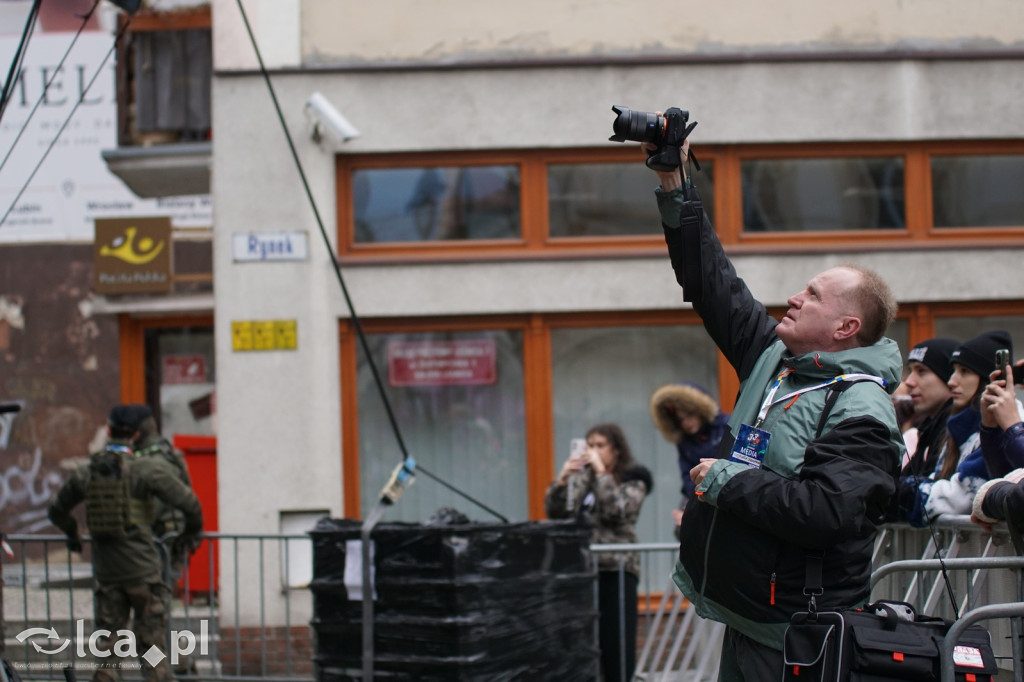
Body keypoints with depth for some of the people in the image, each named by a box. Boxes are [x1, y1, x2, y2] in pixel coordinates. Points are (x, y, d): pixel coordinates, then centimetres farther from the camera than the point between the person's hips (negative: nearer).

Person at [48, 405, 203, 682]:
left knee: (106, 643, 11)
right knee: (151, 639, 0)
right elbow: (188, 502, -9)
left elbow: (57, 509, 20)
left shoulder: (86, 472, 5)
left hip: (106, 573, 4)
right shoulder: (148, 469, -10)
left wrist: (72, 534, 39)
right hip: (142, 569, -4)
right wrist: (193, 527, 12)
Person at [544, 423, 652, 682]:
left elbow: (617, 511, -12)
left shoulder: (633, 479, 5)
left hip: (616, 569, -4)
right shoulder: (581, 477, 16)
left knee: (616, 641, -6)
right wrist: (562, 479, -6)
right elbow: (555, 513, 9)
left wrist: (601, 472, -11)